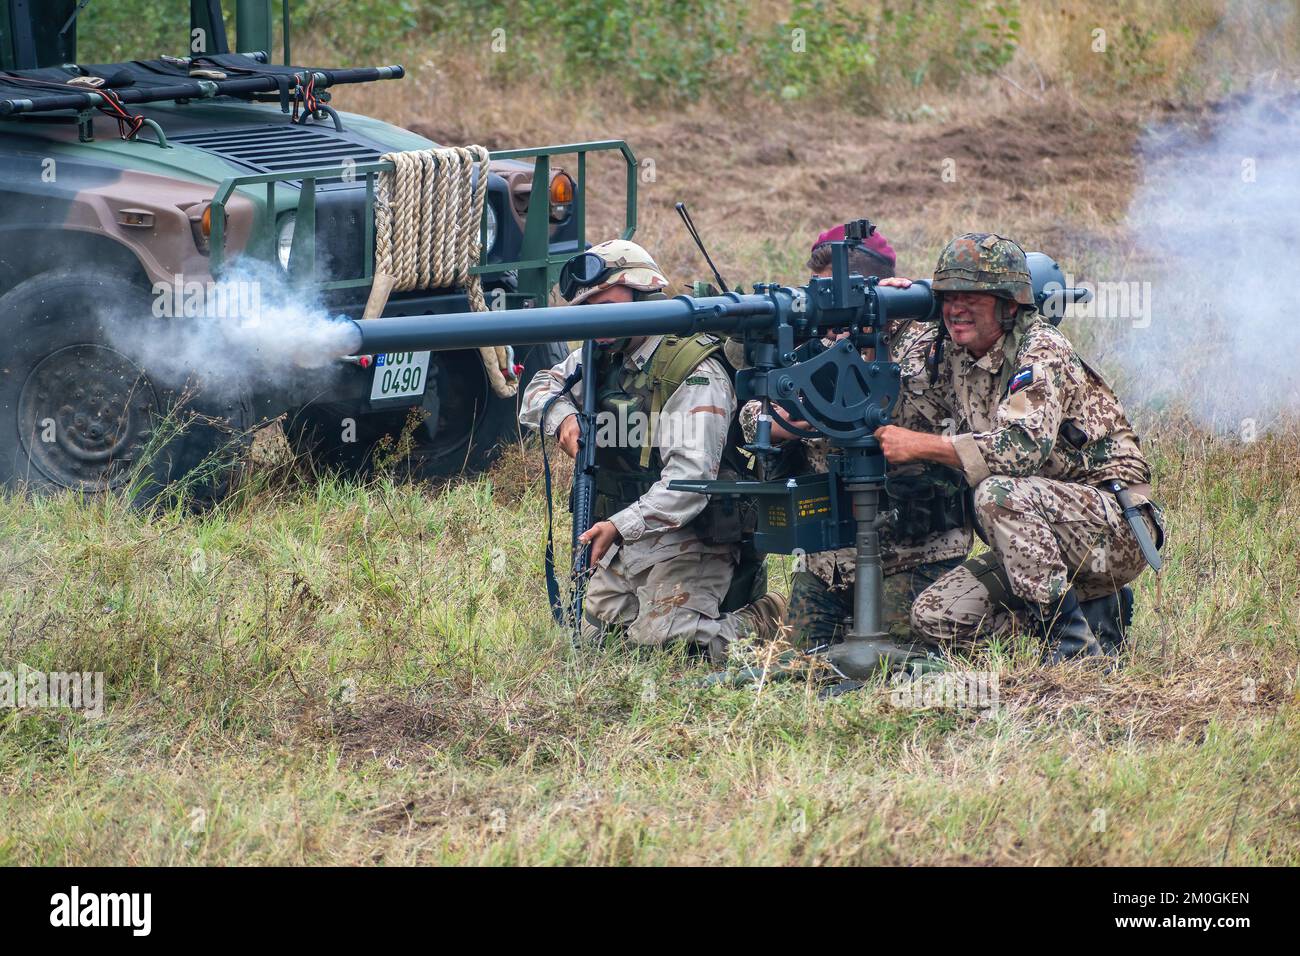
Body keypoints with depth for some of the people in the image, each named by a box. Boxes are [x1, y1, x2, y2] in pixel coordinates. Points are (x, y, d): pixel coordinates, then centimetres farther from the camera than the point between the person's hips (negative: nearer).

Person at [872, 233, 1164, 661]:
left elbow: (1024, 447, -30)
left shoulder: (1041, 349, -15)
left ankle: (1073, 642, -22)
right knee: (932, 617, -6)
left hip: (1116, 531, -8)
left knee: (999, 493, -33)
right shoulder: (956, 361, 8)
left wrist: (919, 445, -27)